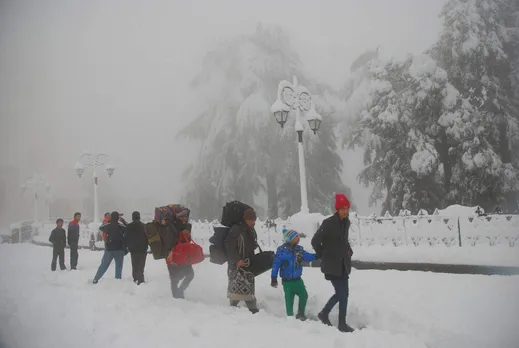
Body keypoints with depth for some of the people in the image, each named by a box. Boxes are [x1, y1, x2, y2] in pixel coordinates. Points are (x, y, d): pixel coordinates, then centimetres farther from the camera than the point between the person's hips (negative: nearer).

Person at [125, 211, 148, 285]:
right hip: (142, 249, -3)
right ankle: (140, 279, -10)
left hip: (133, 249, 3)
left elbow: (127, 238, 4)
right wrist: (146, 247, 2)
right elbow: (146, 237, -8)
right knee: (141, 265, -2)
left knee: (134, 265, 16)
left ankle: (136, 278, 21)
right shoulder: (142, 226, -10)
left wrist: (128, 247, 14)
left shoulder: (128, 226, 0)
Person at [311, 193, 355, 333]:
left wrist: (348, 251, 12)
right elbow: (315, 241, -12)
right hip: (331, 265, -8)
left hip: (343, 264, 8)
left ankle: (324, 314, 29)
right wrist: (323, 255, -2)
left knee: (342, 293, 11)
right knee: (342, 294, -7)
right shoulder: (328, 223, -16)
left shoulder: (346, 222, 7)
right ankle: (342, 324, 7)